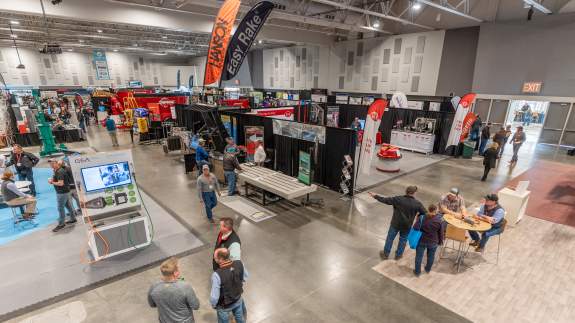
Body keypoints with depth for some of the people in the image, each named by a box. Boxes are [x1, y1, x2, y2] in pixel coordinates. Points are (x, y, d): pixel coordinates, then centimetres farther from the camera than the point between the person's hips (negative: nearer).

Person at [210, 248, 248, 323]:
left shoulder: (217, 275, -41)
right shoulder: (239, 264, -27)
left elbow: (214, 296, -29)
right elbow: (245, 277, -6)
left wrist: (213, 304, -6)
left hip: (224, 306, -3)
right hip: (238, 299, 3)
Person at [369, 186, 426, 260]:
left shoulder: (398, 199, -17)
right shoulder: (417, 204, -15)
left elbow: (385, 200, -11)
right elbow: (425, 213, -5)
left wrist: (375, 196, 0)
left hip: (395, 224, 0)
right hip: (406, 226, 1)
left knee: (390, 238, 16)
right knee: (403, 240, 22)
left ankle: (385, 254, 31)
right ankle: (398, 255, 37)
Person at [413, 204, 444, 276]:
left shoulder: (422, 218, -19)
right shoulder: (439, 220, -16)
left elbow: (415, 228, -21)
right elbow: (441, 233, -5)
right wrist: (440, 241, 9)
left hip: (421, 241, -1)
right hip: (433, 242, 1)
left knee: (419, 256, 13)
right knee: (431, 256, 24)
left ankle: (417, 271, 23)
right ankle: (428, 269, 43)